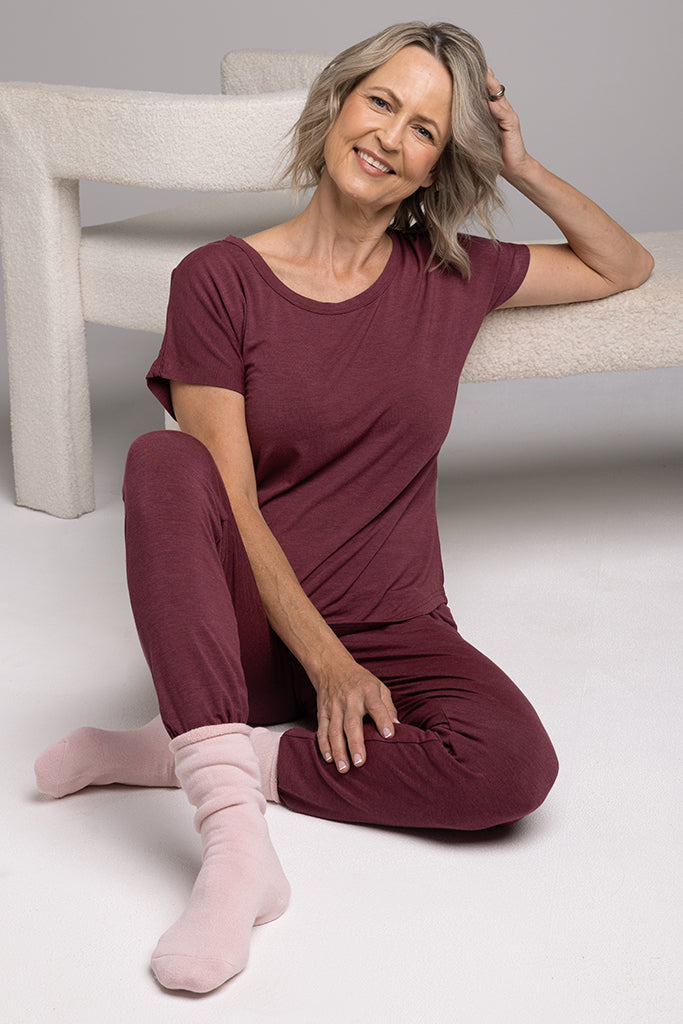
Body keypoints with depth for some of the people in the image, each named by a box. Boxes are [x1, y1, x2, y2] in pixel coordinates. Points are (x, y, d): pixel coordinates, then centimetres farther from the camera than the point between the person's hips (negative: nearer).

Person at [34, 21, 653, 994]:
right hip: (244, 625, -2)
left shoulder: (451, 274, 7)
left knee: (516, 765, -29)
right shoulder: (220, 280, -4)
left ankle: (181, 750, -19)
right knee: (165, 460, -33)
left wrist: (526, 168, 7)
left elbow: (625, 267, 22)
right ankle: (236, 841, -42)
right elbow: (229, 503, -9)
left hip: (392, 628, 2)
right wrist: (325, 660, -18)